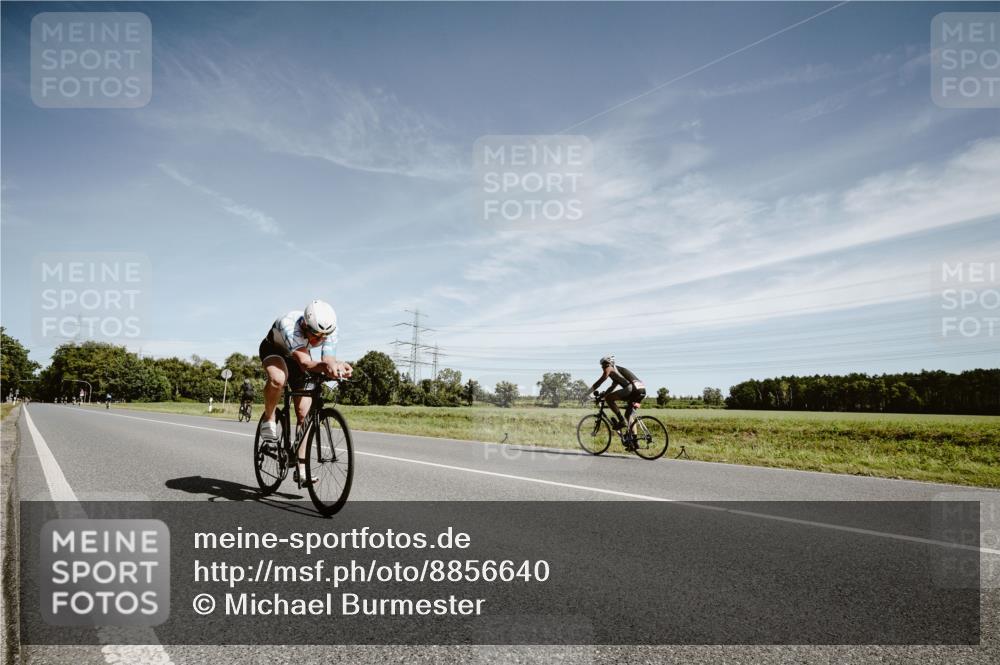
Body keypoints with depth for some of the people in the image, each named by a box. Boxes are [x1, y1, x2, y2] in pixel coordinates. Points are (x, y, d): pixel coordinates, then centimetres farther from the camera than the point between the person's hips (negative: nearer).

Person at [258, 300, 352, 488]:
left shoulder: (329, 331, -29)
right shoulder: (289, 324, -43)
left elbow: (328, 361, -33)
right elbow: (305, 363, -54)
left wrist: (338, 367, -57)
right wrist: (325, 366, -74)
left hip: (299, 355, 4)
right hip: (273, 349, -3)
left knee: (304, 414, -6)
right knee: (278, 379, -40)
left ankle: (301, 469, 3)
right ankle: (268, 419, -10)